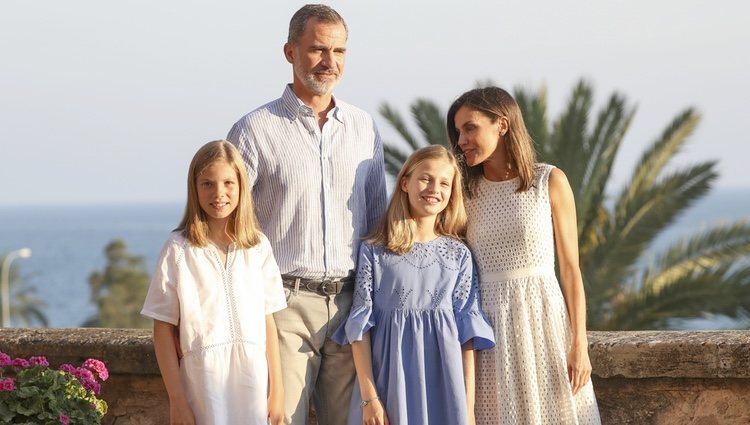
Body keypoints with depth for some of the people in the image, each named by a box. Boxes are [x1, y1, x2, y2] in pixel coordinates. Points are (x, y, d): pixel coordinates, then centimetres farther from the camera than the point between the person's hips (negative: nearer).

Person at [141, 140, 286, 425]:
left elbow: (268, 322, 8)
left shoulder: (258, 247, 6)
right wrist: (177, 401, -4)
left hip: (253, 380, 2)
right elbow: (164, 329, -1)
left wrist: (276, 391, 6)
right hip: (203, 383, -2)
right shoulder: (179, 250, -2)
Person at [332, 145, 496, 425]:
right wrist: (369, 397, -9)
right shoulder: (373, 251, 1)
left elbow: (467, 328, 4)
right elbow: (361, 323, -2)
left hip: (443, 381, 1)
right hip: (390, 378, -1)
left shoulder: (459, 255, 6)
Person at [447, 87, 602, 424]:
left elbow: (570, 267, -1)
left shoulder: (550, 182, 0)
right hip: (487, 325, 2)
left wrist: (580, 344, -6)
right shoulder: (465, 191, 6)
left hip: (544, 320, -2)